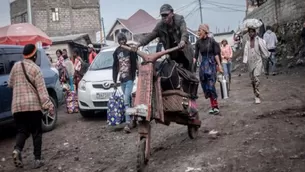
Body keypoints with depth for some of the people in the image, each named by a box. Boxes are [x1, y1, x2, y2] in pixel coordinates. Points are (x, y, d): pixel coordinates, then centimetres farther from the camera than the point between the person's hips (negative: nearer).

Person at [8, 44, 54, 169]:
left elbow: (10, 84, 18)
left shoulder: (16, 66, 7)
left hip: (17, 105, 4)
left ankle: (17, 150, -16)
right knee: (36, 132, 6)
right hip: (33, 105, -4)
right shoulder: (35, 69, -7)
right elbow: (42, 90, -13)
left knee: (22, 131, 11)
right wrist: (49, 105, -13)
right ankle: (37, 159, 5)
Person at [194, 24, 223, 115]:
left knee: (211, 86, -13)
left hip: (211, 64, -4)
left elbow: (216, 54, -2)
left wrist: (219, 65, -4)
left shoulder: (211, 41, -5)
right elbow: (196, 56, 3)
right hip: (203, 65, 4)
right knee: (205, 87, 4)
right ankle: (213, 106, 15)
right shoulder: (198, 42, 3)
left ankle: (215, 107, -6)